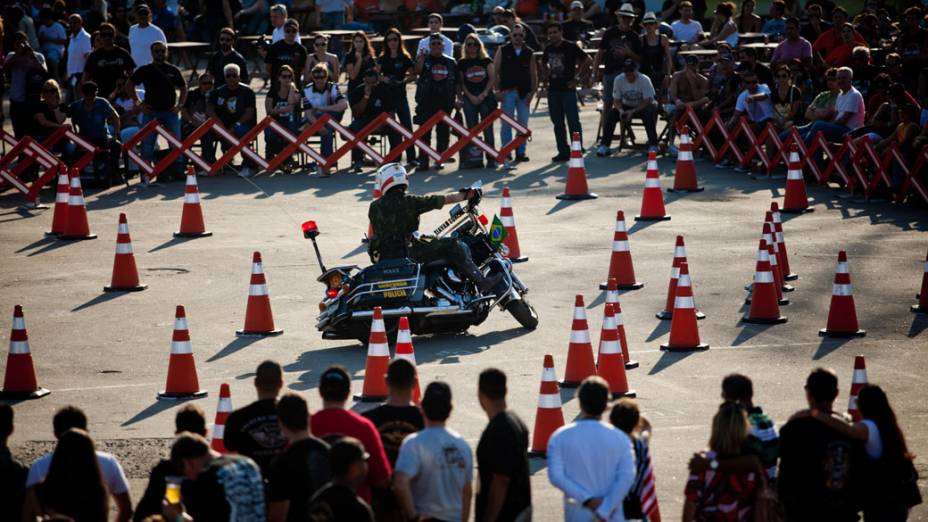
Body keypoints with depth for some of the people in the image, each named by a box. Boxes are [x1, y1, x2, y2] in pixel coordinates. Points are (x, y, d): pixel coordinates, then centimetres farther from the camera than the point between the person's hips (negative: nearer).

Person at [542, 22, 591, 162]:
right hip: (553, 89, 6)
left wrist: (577, 78, -7)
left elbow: (586, 60, -6)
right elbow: (543, 63, 30)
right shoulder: (548, 49, 11)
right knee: (557, 123, 8)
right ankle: (563, 151, 15)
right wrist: (547, 76, 14)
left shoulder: (571, 47, -6)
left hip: (568, 88, -6)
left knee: (573, 121, -8)